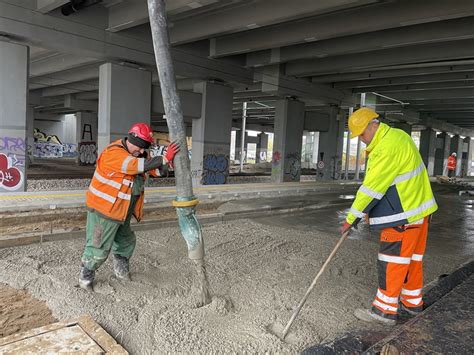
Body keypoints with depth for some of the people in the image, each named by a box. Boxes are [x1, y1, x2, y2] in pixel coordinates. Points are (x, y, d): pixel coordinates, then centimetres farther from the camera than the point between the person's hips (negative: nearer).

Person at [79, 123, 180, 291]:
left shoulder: (137, 154, 5)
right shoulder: (114, 153, -23)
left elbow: (155, 170, 3)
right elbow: (139, 165, -34)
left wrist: (167, 159, -16)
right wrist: (165, 158, -31)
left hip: (121, 211, 9)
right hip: (103, 209, -9)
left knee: (126, 241, 22)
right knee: (99, 247, 0)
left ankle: (121, 270, 42)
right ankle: (86, 276, 23)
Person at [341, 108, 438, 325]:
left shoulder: (388, 148, -23)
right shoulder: (396, 135, 10)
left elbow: (372, 187, -22)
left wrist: (351, 218, -14)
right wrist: (366, 210, 12)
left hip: (404, 214, -10)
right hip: (417, 207, 10)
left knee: (392, 261, -2)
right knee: (412, 257, 18)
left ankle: (385, 309, 8)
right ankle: (412, 302, 31)